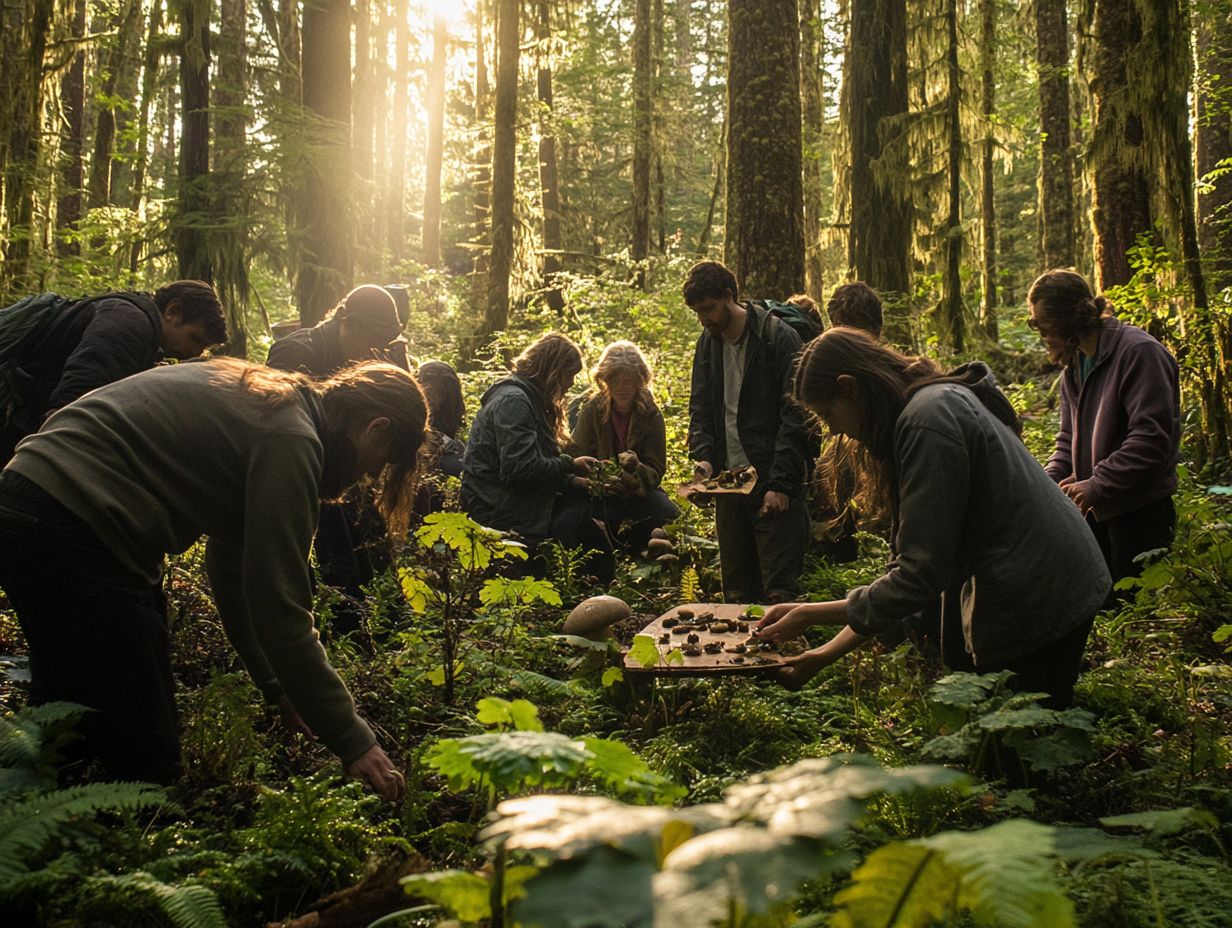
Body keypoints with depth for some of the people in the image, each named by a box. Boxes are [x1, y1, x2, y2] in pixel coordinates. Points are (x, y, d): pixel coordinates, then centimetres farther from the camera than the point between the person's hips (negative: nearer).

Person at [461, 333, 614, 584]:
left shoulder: (530, 398, 17)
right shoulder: (512, 400, -16)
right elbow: (520, 468, -25)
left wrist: (572, 481, 2)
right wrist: (569, 465, -13)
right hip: (497, 511, -10)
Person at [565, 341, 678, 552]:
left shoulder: (651, 414, -5)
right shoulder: (592, 409, -5)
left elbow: (656, 471, -7)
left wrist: (637, 469, -31)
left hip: (641, 491, 2)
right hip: (604, 493, -1)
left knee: (670, 517, -27)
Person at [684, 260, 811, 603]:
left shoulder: (779, 338, -9)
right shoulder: (708, 342, 11)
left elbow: (795, 417, -12)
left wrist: (780, 484, -16)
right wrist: (703, 456, -3)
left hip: (773, 484, -6)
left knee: (779, 589, -5)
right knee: (736, 590, 12)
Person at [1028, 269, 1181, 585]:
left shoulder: (1139, 351, -14)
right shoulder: (1074, 365, 13)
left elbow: (1152, 437, -21)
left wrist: (1097, 484, -24)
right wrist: (1049, 478, -2)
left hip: (1140, 510, -8)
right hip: (1095, 510, 8)